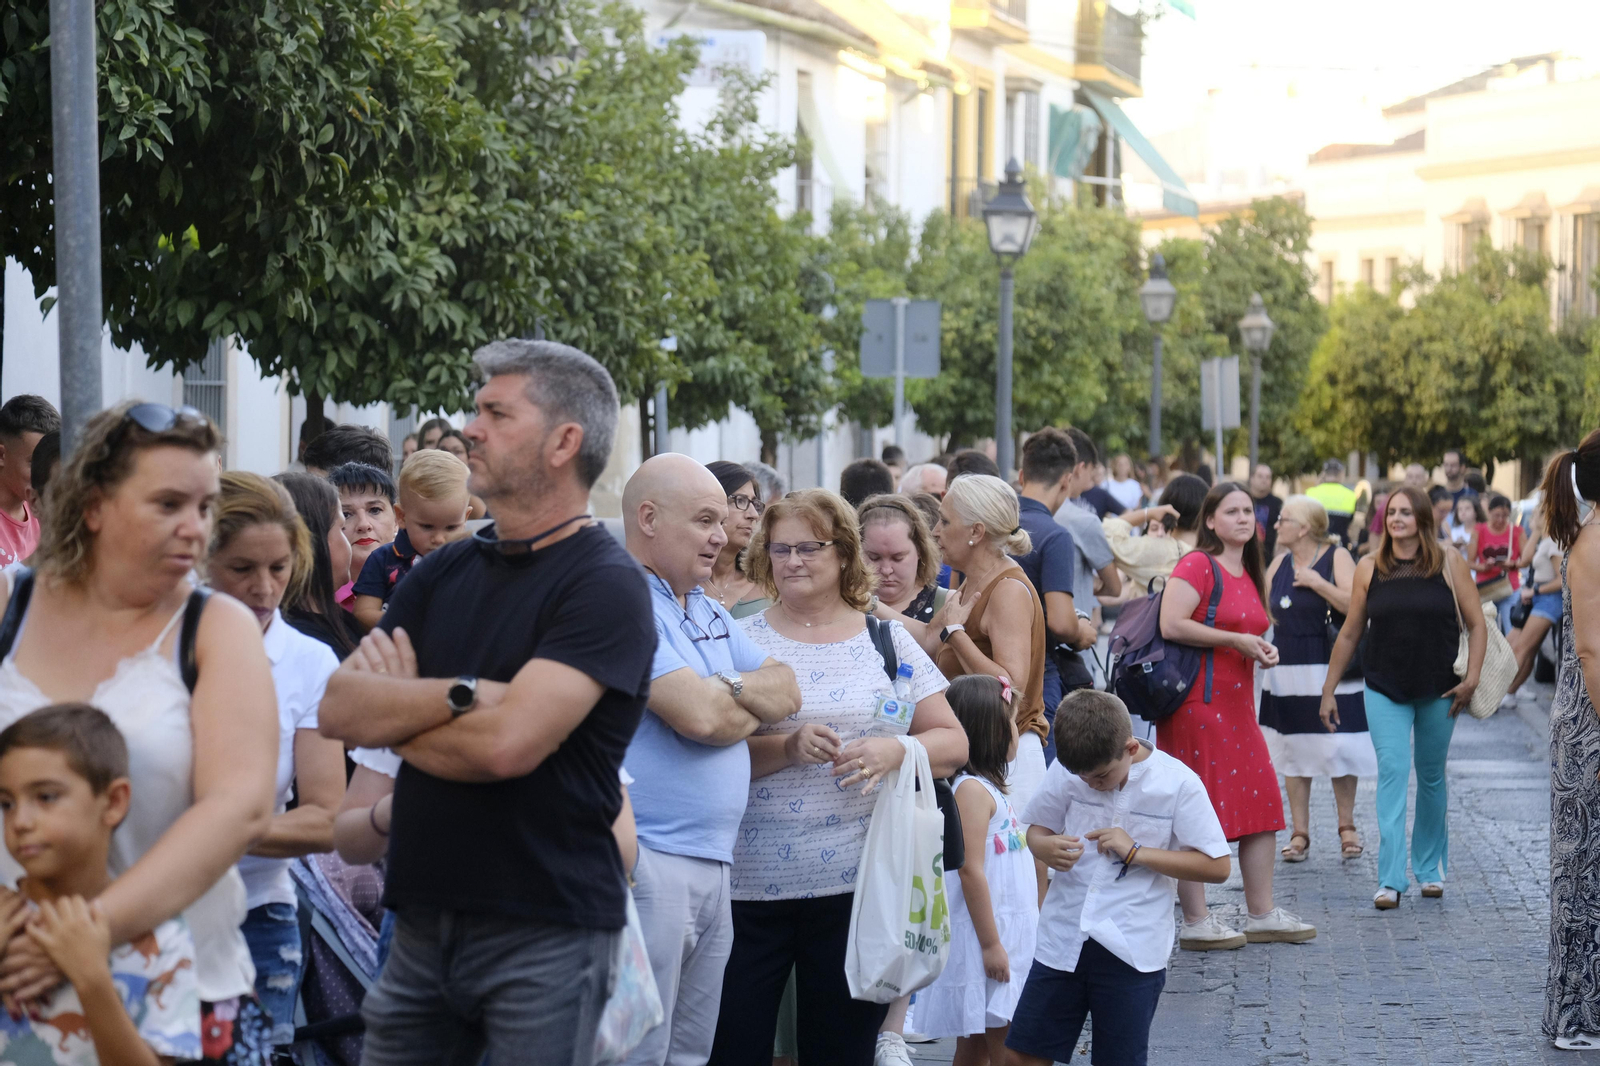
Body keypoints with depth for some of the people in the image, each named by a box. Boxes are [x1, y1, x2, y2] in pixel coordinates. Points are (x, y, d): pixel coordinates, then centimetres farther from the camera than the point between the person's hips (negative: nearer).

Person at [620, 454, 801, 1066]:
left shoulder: (708, 612, 19)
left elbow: (786, 692, 13)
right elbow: (700, 716, -19)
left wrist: (730, 689, -8)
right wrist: (753, 710, 3)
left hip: (711, 863, 9)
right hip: (645, 863, -9)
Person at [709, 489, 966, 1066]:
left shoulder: (889, 642, 9)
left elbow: (953, 743, 8)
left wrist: (895, 750, -12)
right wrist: (787, 747, -20)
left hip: (857, 885, 1)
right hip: (751, 886, -1)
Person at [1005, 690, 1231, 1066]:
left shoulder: (1178, 784, -10)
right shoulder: (1066, 771, -2)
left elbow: (1217, 866, -8)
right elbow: (1036, 829, 13)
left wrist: (1135, 851, -16)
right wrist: (1046, 847, -13)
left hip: (1131, 950, -3)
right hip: (1063, 939, 3)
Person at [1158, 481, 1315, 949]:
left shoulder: (1249, 573, 18)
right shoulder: (1197, 565, -9)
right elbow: (1171, 625, -21)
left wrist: (1264, 651, 10)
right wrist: (1237, 640, -17)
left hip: (1237, 705, 9)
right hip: (1198, 702, -9)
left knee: (1262, 807, 9)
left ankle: (1262, 915, 17)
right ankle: (1196, 923, 0)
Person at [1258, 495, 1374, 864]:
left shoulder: (1337, 557, -6)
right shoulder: (1280, 563, 11)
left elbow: (1354, 604, -18)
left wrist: (1317, 582, -18)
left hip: (1329, 671, -5)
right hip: (1287, 671, 5)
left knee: (1338, 749, -2)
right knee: (1292, 752, 5)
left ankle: (1347, 827, 14)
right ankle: (1299, 834, 11)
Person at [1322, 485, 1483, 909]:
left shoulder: (1449, 563, -2)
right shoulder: (1369, 568, 1)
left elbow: (1476, 624, 1)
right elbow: (1349, 634, 7)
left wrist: (1471, 679, -10)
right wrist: (1328, 691, 7)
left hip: (1438, 690, 1)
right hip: (1384, 690, -1)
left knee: (1432, 776, 12)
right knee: (1392, 772, -12)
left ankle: (1429, 867, 28)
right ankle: (1390, 879, -15)